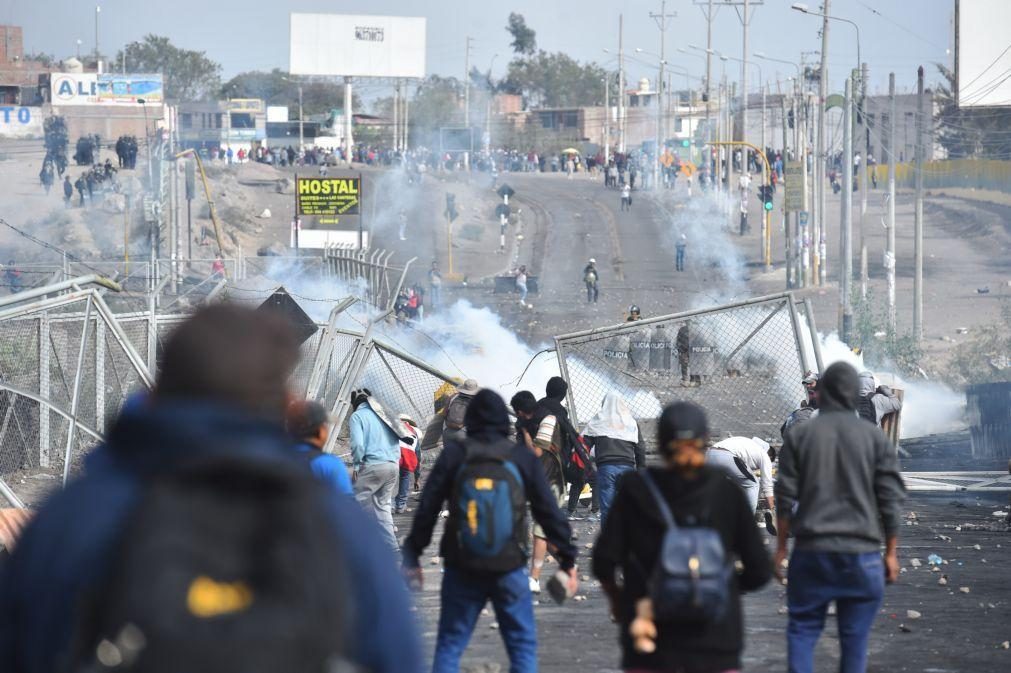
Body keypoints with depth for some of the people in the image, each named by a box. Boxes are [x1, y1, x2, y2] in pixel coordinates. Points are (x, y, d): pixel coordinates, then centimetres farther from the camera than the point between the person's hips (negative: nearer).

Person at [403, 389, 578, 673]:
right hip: (510, 569, 0)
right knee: (522, 644, 7)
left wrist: (412, 556, 8)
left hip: (462, 567, 0)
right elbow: (548, 512, 3)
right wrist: (567, 560, 10)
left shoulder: (454, 454, 0)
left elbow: (427, 509, 0)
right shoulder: (522, 457, 1)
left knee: (449, 645, 7)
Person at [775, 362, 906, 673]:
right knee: (854, 636, 7)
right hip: (862, 554, 0)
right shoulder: (875, 438, 1)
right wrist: (891, 553, 7)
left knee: (802, 628, 8)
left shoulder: (799, 436, 1)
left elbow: (786, 498, 1)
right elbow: (890, 500, 0)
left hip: (811, 552, 0)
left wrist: (781, 547, 10)